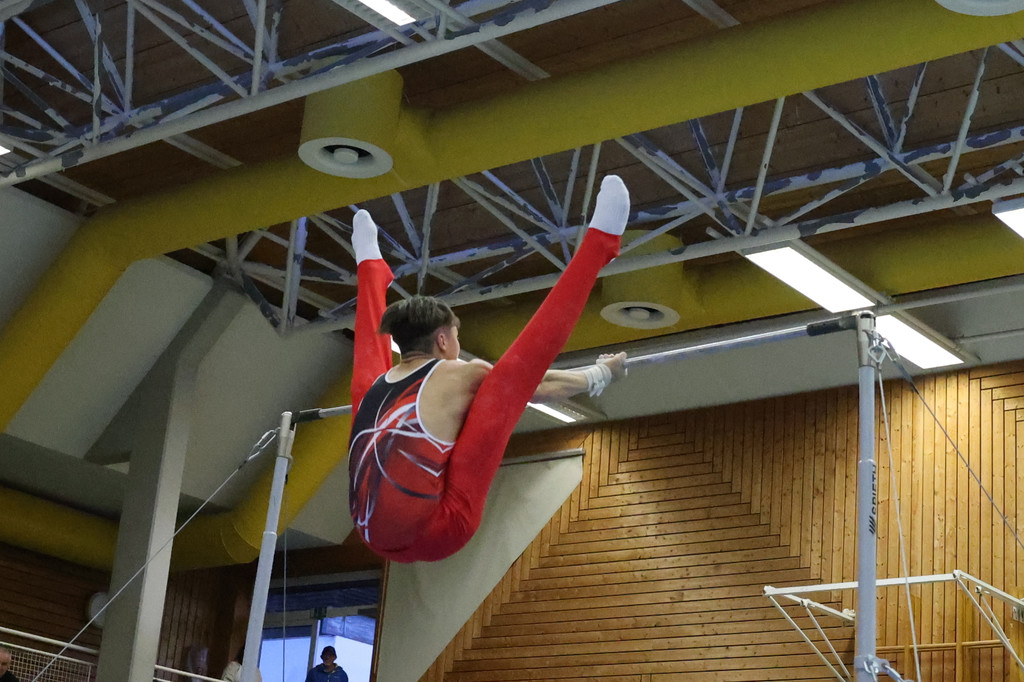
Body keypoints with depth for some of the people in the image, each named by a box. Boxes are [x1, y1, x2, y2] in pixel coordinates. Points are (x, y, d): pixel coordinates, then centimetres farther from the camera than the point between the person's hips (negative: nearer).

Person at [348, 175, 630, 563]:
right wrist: (600, 374, 35)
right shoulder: (458, 376, 2)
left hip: (381, 541, 7)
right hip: (437, 533, -7)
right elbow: (529, 382, 18)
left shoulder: (376, 386, 19)